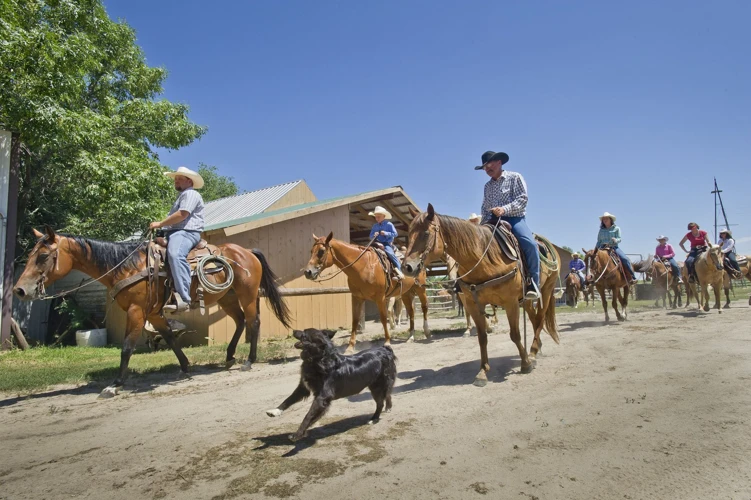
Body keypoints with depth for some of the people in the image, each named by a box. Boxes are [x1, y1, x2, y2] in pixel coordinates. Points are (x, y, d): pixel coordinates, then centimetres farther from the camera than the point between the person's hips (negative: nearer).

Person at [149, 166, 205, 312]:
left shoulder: (190, 194, -2)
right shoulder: (183, 196, 34)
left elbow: (182, 215, -17)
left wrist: (160, 224, -11)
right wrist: (161, 227, 20)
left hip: (186, 233, -12)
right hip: (175, 233, 12)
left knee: (175, 255, -38)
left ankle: (183, 299, -49)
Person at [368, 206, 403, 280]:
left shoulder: (389, 224, 2)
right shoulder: (375, 226, 15)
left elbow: (395, 234, -4)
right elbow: (370, 236, 16)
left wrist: (386, 233, -16)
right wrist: (374, 235, -8)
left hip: (387, 244, -6)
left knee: (390, 253, -30)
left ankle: (399, 271, -26)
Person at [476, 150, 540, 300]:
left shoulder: (515, 177, 3)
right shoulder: (488, 186, 18)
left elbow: (522, 198, -9)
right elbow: (485, 207, 19)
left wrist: (505, 209, -22)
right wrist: (485, 222, 0)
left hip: (515, 218, -5)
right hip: (494, 221, 6)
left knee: (530, 244, -30)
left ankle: (533, 283, -18)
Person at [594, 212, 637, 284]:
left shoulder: (616, 228, 9)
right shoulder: (601, 230, 16)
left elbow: (619, 239, 1)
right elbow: (599, 241, 16)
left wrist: (615, 240, -23)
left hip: (614, 247, -2)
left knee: (625, 259, -24)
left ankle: (632, 277, -17)